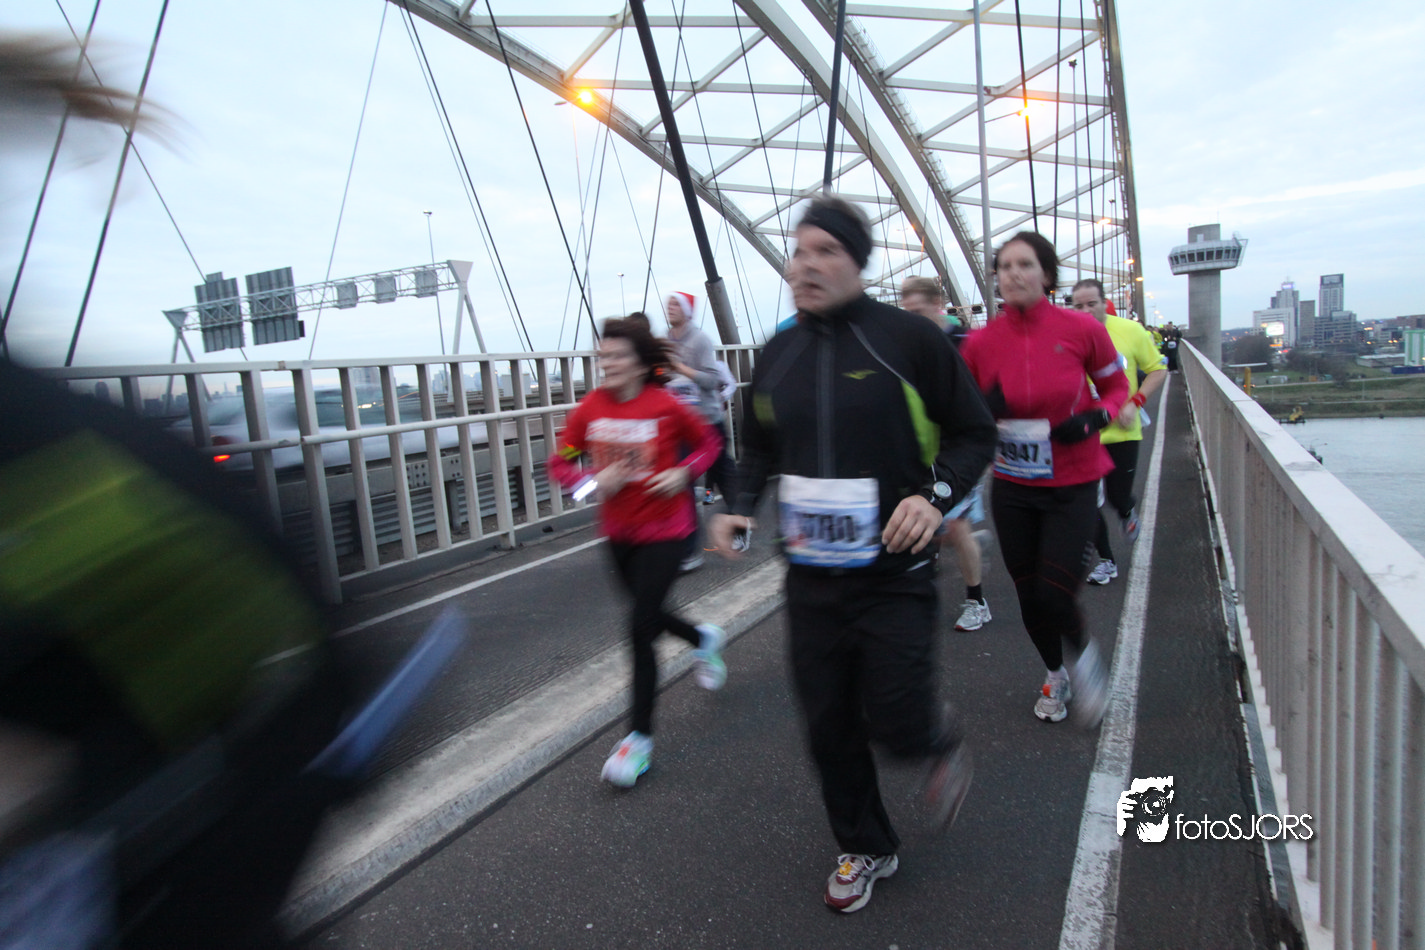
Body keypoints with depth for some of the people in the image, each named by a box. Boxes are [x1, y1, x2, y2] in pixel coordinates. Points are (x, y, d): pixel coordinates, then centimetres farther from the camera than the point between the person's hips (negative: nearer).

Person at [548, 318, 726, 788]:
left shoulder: (666, 407, -14)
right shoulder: (590, 408, -5)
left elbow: (707, 441, 1)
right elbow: (561, 462, 1)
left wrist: (683, 472, -16)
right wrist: (593, 480, -17)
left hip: (664, 531, -5)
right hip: (619, 532, 5)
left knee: (640, 630, -7)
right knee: (648, 614, 22)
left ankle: (640, 738, 10)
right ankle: (705, 638, 55)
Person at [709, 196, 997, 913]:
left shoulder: (907, 337, -9)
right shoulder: (777, 353, 5)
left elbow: (973, 431, -2)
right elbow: (760, 443, 18)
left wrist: (935, 495, -19)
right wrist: (742, 506, 2)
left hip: (894, 576, -4)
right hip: (809, 578, 5)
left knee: (895, 726, 0)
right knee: (828, 725, 12)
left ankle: (942, 740, 39)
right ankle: (865, 848, 38)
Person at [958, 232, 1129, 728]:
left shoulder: (1082, 329, -10)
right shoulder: (981, 342, -5)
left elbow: (1116, 387, 5)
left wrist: (1095, 417, -15)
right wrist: (986, 409, -17)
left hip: (1072, 486, -2)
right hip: (1012, 488, 2)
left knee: (1053, 594, -9)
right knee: (1028, 594, 11)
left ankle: (1083, 654, 27)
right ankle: (1055, 675, 40)